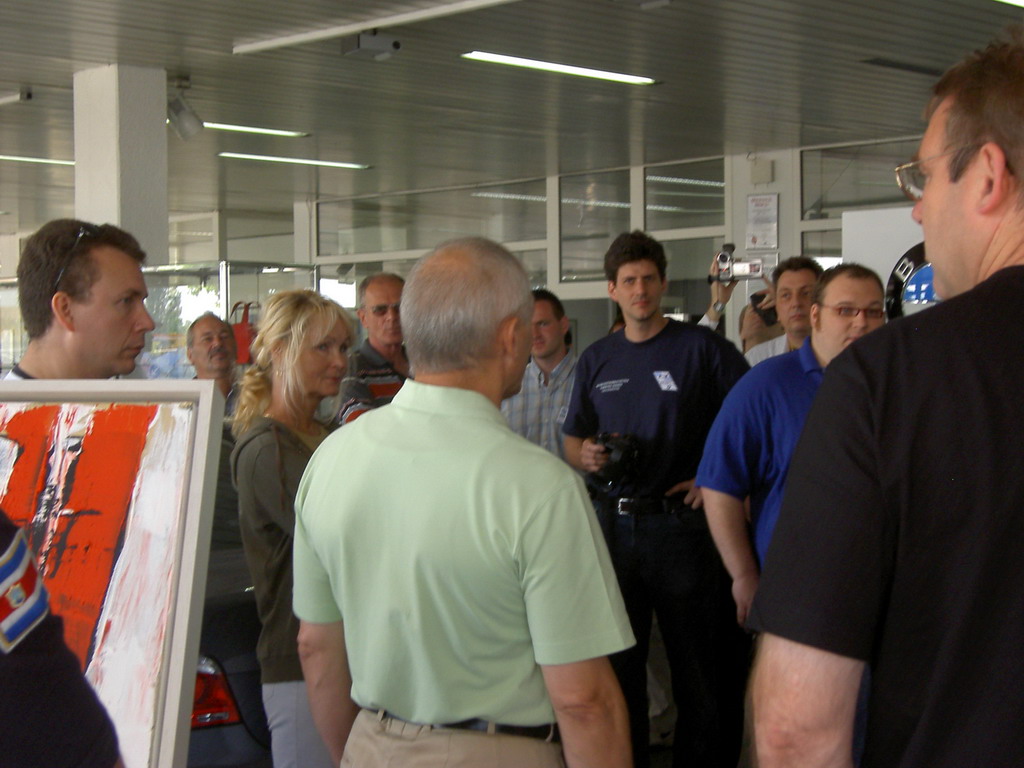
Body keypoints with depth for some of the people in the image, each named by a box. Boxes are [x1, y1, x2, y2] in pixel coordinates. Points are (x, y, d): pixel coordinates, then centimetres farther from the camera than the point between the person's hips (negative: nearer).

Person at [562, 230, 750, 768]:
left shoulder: (701, 348, -2)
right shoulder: (595, 360, 12)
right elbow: (572, 440, 19)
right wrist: (586, 456, -3)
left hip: (680, 520, -4)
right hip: (613, 522, 4)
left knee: (700, 672, 2)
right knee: (616, 667, 11)